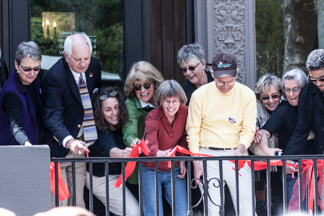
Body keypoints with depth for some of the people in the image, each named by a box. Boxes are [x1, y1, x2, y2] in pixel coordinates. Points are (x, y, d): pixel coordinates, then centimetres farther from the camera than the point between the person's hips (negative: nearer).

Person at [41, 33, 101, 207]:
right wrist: (68, 141, -47)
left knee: (78, 202, 9)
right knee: (58, 202, -5)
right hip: (58, 147, -6)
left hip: (80, 143, 6)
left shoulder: (94, 66, 0)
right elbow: (53, 116, -29)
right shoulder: (53, 77, -21)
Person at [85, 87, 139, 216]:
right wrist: (122, 153, -68)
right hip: (101, 179, -8)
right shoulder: (101, 131, -29)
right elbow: (109, 150, -48)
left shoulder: (119, 126, -5)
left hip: (116, 175, 8)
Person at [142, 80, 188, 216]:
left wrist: (182, 160, -5)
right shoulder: (153, 117, -19)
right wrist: (161, 154, -57)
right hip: (152, 171, -3)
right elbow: (150, 145, -35)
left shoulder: (185, 112, -6)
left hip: (174, 171, 3)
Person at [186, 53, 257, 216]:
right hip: (208, 155, 0)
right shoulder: (200, 95, 0)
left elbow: (248, 129, 2)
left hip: (236, 155, 0)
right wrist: (196, 161, -4)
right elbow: (193, 130, 4)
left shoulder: (247, 95, 0)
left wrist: (241, 147, -19)